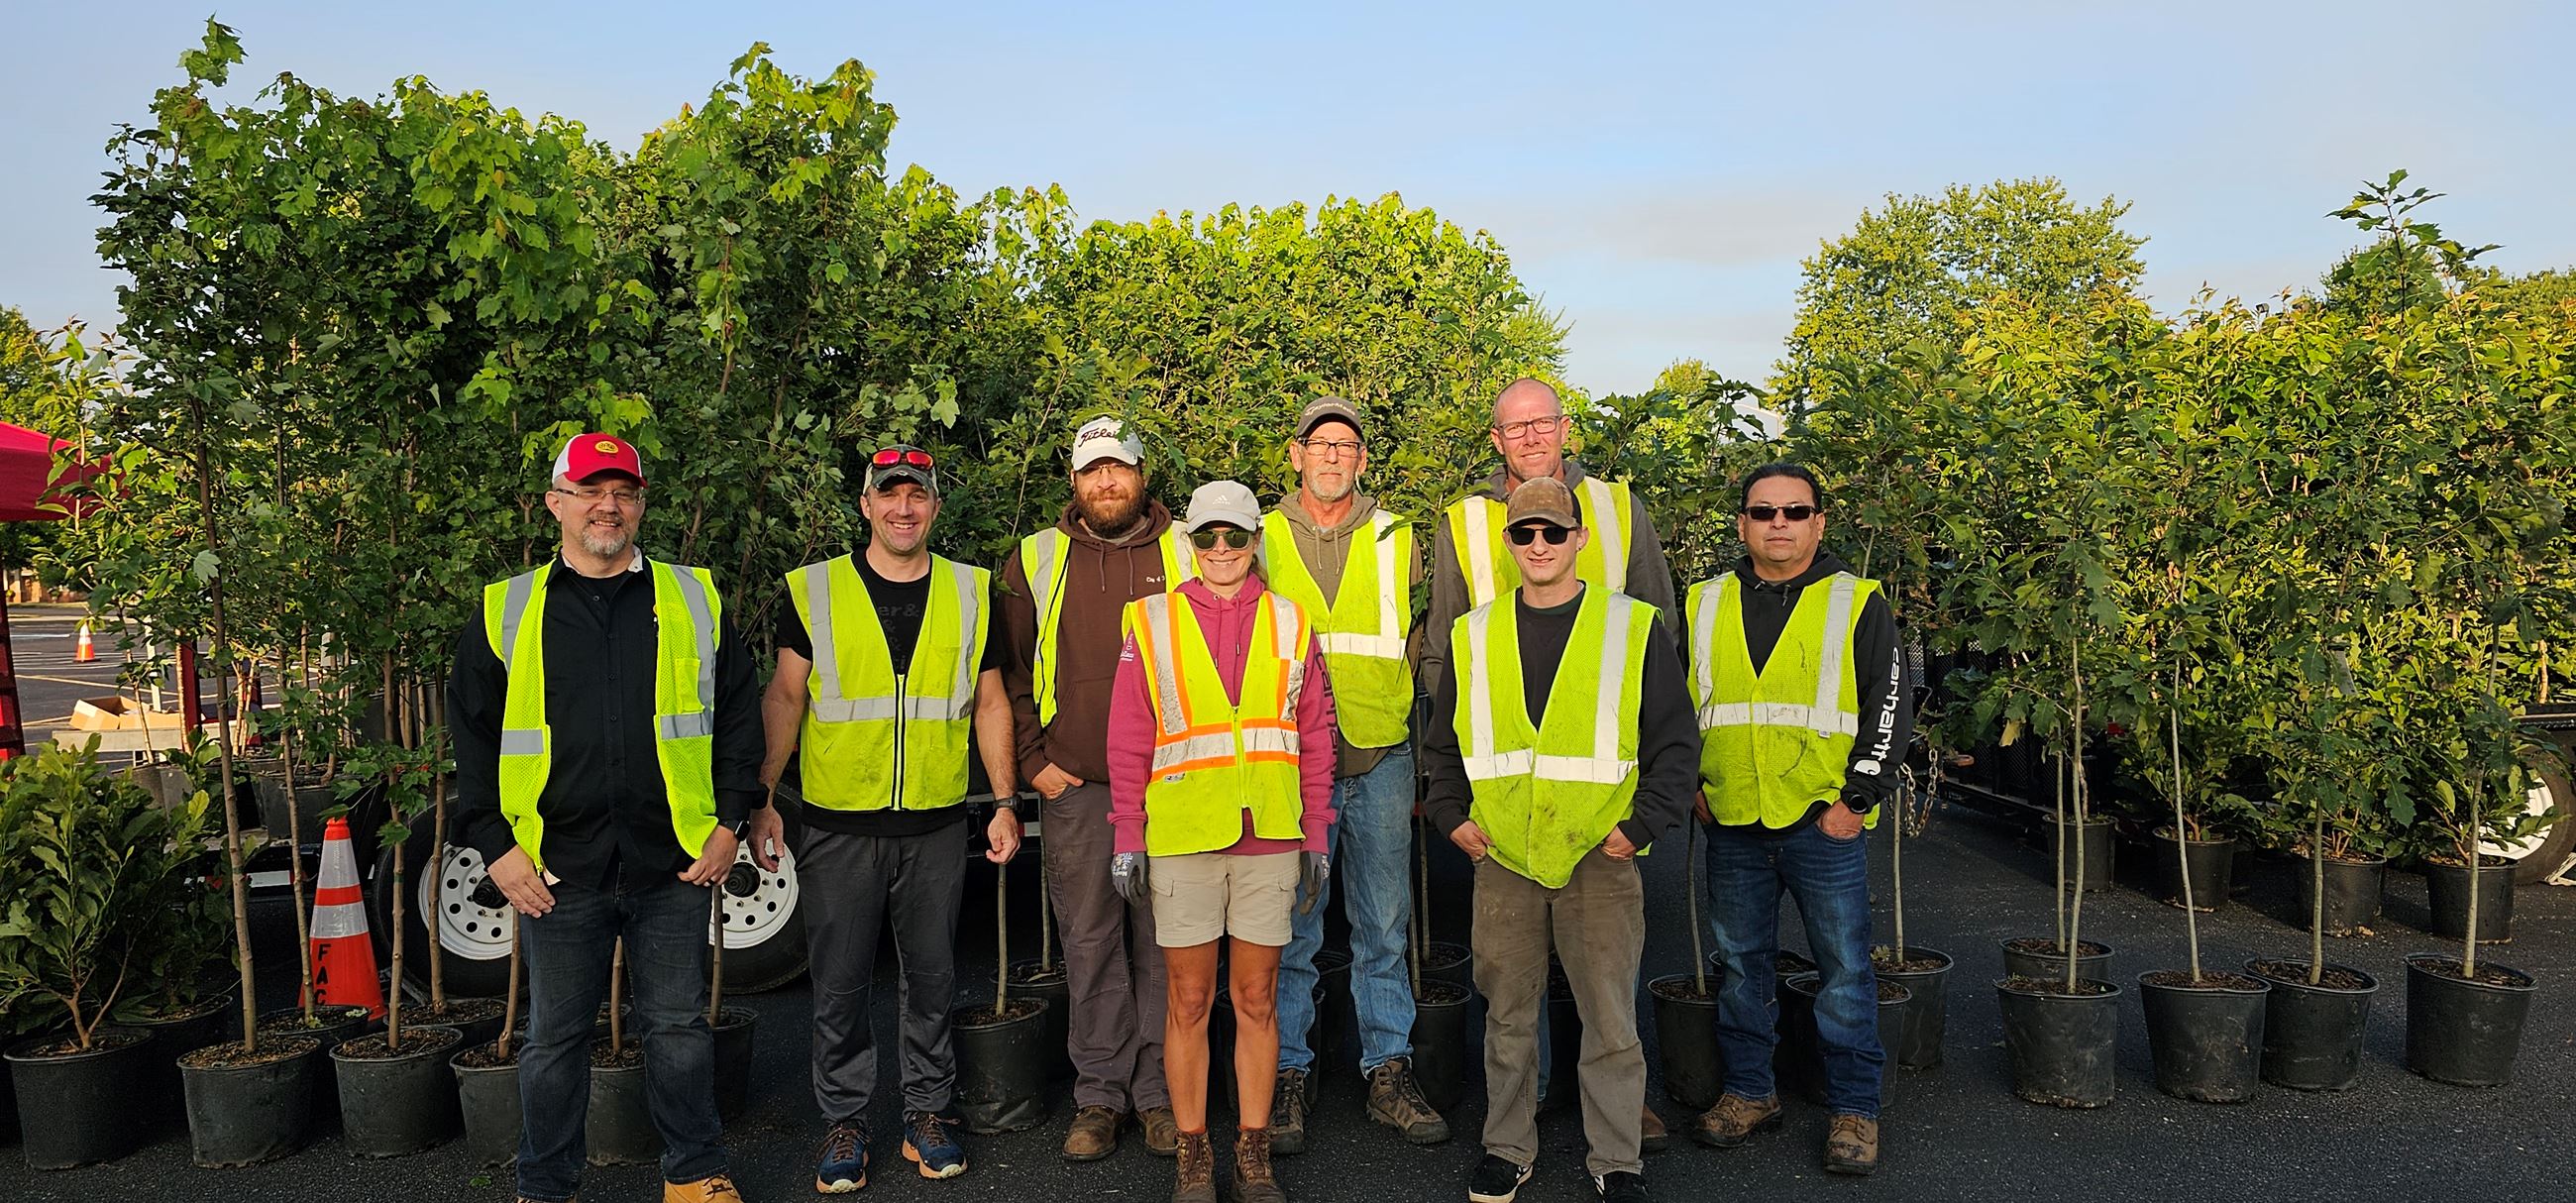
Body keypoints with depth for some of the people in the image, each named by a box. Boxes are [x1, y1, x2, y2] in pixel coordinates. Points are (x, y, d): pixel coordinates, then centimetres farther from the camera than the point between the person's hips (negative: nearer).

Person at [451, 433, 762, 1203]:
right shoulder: (505, 613, 5)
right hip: (558, 867, 0)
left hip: (674, 863, 0)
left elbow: (738, 714, 7)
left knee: (679, 1025, 10)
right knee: (555, 1036, 11)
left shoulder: (694, 600, 6)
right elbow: (472, 738, 6)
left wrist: (731, 821, 0)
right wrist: (494, 845, -1)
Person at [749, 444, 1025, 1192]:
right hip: (838, 824, -1)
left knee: (932, 978, 10)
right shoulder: (813, 591, 1)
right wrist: (763, 799, -4)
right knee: (840, 984, 7)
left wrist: (1005, 802, 4)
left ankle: (927, 1114, 25)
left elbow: (989, 703, 9)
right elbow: (785, 697, 3)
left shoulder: (971, 594, 5)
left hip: (937, 825, 1)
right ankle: (844, 1122, 23)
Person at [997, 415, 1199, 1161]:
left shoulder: (1184, 553, 6)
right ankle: (1099, 1095, 17)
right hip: (1074, 788, 1)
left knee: (1164, 943, 5)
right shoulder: (1035, 560, 8)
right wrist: (1033, 760, 2)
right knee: (1090, 943, 6)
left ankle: (1160, 1093, 17)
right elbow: (1010, 671, 11)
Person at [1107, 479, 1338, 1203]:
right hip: (1181, 838, -1)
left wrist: (1316, 837, 7)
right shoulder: (1152, 622, 4)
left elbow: (1315, 737, 10)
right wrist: (1128, 838, 0)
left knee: (1257, 999, 8)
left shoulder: (1290, 623, 8)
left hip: (1269, 839, 1)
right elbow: (1129, 741, 4)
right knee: (1189, 1002, 6)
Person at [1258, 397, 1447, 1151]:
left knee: (1384, 926, 8)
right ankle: (1289, 1077, 16)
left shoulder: (1397, 540, 9)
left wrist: (1393, 678, 3)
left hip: (1381, 756, 1)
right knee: (1291, 927, 4)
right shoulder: (1261, 539, 5)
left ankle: (1389, 1073, 19)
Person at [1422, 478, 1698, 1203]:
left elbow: (1675, 742, 2)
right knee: (1508, 1016, 13)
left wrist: (1641, 824, -7)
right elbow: (1442, 741, 17)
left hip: (1601, 859, -2)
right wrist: (1452, 815, 5)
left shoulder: (1633, 628, 0)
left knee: (1611, 1020, 5)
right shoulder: (1474, 636, 8)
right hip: (1502, 861, 2)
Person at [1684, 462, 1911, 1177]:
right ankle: (1749, 1092, 26)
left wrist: (1856, 798, -8)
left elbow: (1890, 710, -1)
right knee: (1740, 963, 12)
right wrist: (1692, 785, 7)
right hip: (1732, 825, 3)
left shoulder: (1857, 605, 1)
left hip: (1825, 823, -3)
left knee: (1844, 968, 3)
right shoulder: (1705, 606, 9)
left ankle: (1854, 1109, 17)